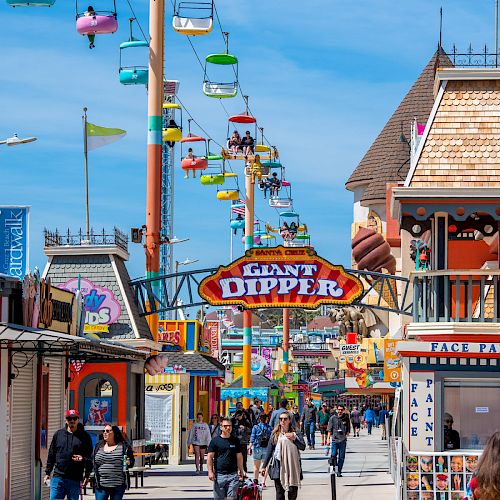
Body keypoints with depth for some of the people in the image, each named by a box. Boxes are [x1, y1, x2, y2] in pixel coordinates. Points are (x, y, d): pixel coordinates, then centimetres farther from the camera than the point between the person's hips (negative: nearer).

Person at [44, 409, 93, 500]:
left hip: (75, 479, -2)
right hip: (58, 477, 2)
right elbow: (51, 454, 14)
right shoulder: (58, 434, 10)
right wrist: (47, 473, 11)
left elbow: (89, 457, 2)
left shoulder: (84, 436, 3)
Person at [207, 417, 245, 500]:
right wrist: (210, 472, -7)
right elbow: (210, 457, 1)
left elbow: (239, 457, 17)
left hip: (233, 474, 1)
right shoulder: (215, 441, 3)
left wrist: (241, 471, 15)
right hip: (219, 474, -1)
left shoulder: (235, 441, 11)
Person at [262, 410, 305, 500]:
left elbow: (303, 447, -3)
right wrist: (264, 466, 9)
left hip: (293, 467, 0)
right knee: (279, 492, -2)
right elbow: (269, 451, 10)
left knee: (293, 491, 1)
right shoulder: (275, 434, 8)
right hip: (279, 467, 0)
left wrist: (294, 439, -18)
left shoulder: (296, 433, 6)